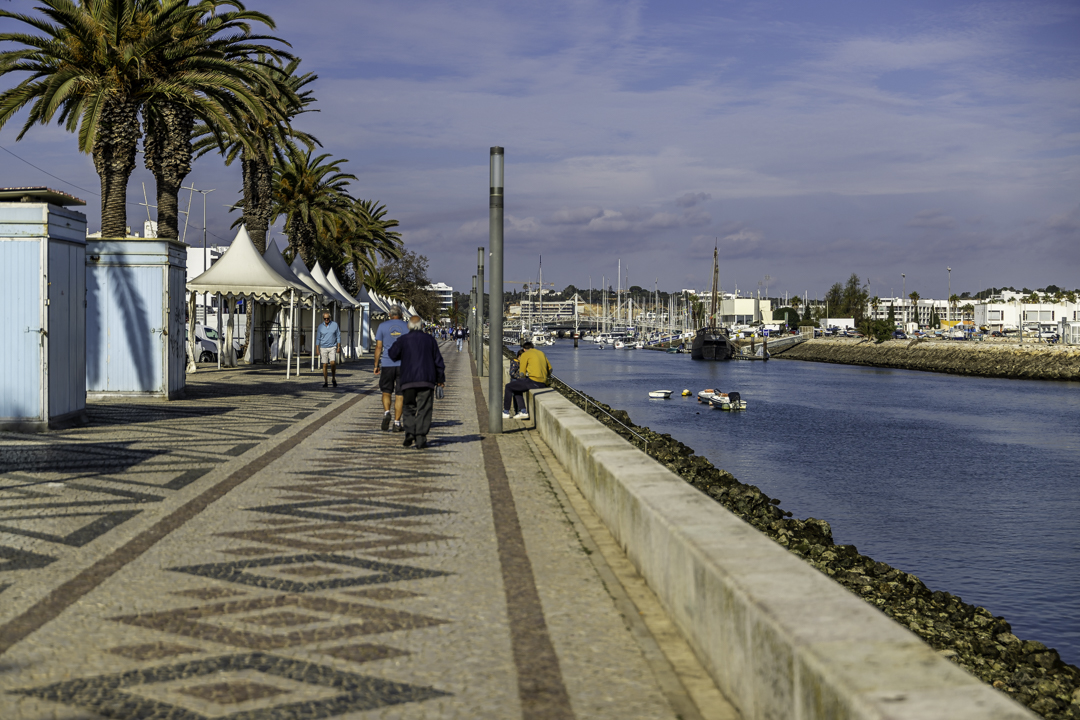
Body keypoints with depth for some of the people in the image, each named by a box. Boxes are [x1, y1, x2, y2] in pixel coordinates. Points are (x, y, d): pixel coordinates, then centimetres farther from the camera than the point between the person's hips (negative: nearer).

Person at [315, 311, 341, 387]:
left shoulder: (335, 325, -1)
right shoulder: (320, 327, 2)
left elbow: (338, 336, 4)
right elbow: (318, 339, 6)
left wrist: (339, 347, -2)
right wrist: (317, 350, -1)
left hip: (332, 348, -1)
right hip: (323, 348, 1)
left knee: (333, 363, -15)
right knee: (325, 365, 1)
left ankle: (333, 379, 4)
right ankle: (325, 382, 7)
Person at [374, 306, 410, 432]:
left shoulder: (382, 326, 2)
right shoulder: (407, 327, 3)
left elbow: (378, 347, 1)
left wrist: (376, 365, 7)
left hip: (387, 364, 0)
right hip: (403, 364, 0)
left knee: (386, 392, 14)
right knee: (400, 394, 4)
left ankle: (386, 412, -12)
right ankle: (397, 423, 3)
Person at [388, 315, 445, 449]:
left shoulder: (403, 340, 2)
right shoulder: (430, 339, 5)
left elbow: (393, 354, -2)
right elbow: (438, 360, 7)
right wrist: (440, 378, 15)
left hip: (408, 380, 0)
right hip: (427, 380, 0)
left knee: (410, 408, 13)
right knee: (423, 410, 0)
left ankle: (409, 433, -6)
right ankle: (420, 438, -8)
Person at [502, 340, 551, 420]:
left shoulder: (525, 355, 1)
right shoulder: (542, 353, 20)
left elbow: (522, 374, -1)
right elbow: (550, 369, 27)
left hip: (532, 381, -7)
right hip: (543, 384, 7)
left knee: (509, 387, 11)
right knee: (516, 389, 26)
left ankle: (506, 412, 18)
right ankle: (523, 411, 12)